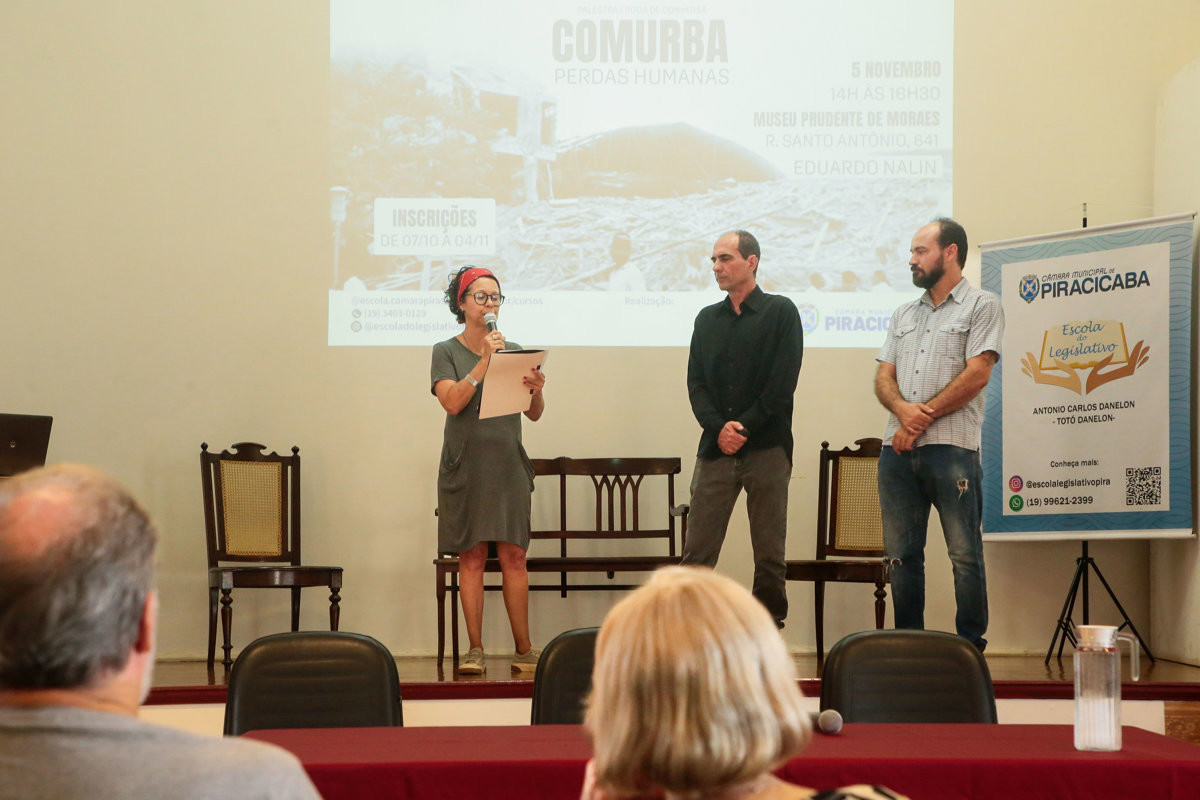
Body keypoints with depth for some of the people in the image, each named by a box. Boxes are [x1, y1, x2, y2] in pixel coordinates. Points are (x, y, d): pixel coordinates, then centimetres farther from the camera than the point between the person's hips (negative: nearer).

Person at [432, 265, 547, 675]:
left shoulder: (514, 350, 13)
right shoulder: (446, 352, 5)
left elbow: (534, 414, 10)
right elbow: (452, 402, -11)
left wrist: (537, 390, -11)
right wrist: (484, 361, -15)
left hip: (508, 464, 2)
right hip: (466, 464, -2)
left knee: (514, 555, -3)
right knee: (471, 556, -4)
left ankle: (523, 650, 0)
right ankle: (475, 650, 0)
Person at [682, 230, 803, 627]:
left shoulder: (781, 312, 2)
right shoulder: (707, 319, 16)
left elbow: (782, 384, -6)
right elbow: (696, 383, 9)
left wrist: (744, 428, -11)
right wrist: (718, 428, -9)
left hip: (767, 449, -3)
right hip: (715, 449, 3)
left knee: (769, 553, 1)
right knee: (697, 552, -2)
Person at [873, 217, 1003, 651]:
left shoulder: (981, 307, 3)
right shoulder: (904, 314, 22)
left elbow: (976, 375, -8)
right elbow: (883, 377, 15)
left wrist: (923, 419, -10)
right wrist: (903, 409, -8)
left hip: (952, 448, -6)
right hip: (897, 450, 6)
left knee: (965, 555, -6)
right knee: (901, 555, 6)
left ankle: (971, 647, -1)